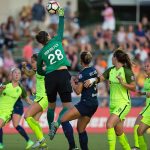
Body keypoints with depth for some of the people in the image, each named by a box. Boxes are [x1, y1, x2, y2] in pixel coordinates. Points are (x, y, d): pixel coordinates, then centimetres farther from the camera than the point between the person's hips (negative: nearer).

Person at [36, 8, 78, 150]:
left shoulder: (41, 53, 10)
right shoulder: (57, 41, 6)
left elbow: (39, 71, 20)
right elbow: (61, 28, 21)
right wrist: (61, 15, 34)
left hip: (50, 78, 2)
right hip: (63, 74, -2)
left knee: (51, 105, 19)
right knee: (67, 105, 0)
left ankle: (51, 128, 26)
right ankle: (57, 122, -23)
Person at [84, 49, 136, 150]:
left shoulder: (127, 71, -12)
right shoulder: (111, 70, 7)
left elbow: (133, 88, -10)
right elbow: (100, 78, -1)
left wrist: (123, 83, -26)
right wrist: (92, 80, -21)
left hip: (123, 104, -8)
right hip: (113, 104, 8)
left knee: (109, 124, -24)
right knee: (119, 132, 12)